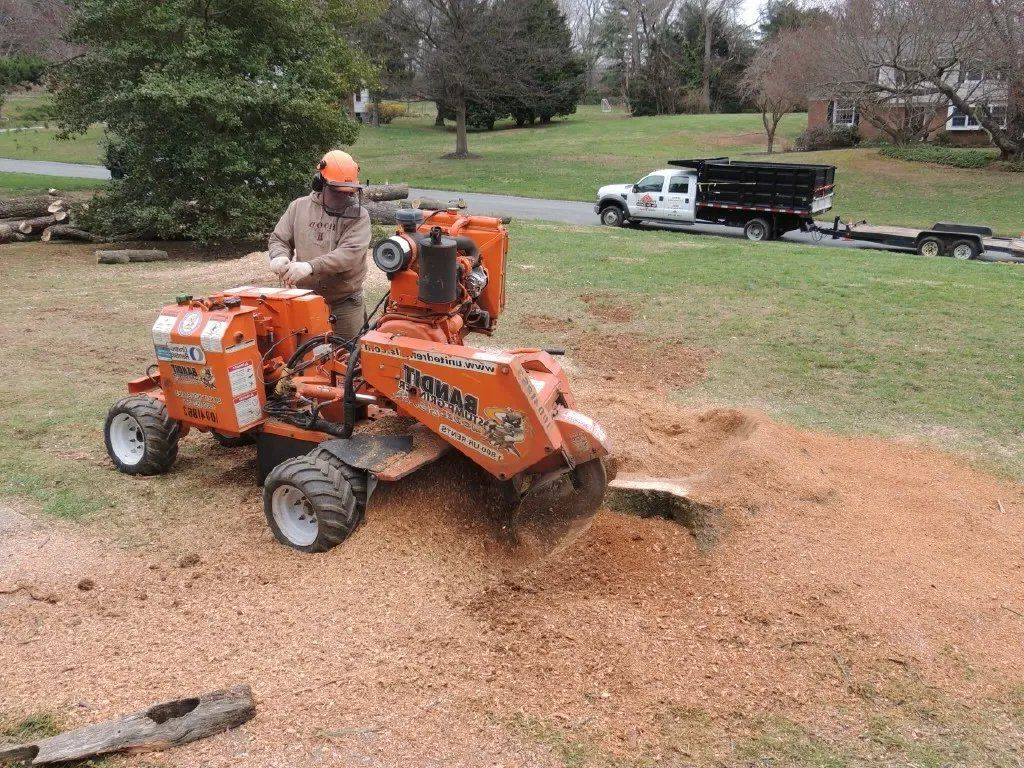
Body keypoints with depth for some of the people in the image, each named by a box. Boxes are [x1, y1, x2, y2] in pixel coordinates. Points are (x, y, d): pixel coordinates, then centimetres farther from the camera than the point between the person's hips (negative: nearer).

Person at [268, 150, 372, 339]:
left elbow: (350, 253, -20)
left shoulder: (358, 216, -6)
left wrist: (311, 266, -32)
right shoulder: (299, 207, 6)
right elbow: (278, 239, 11)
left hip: (344, 302, -2)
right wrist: (280, 257, -14)